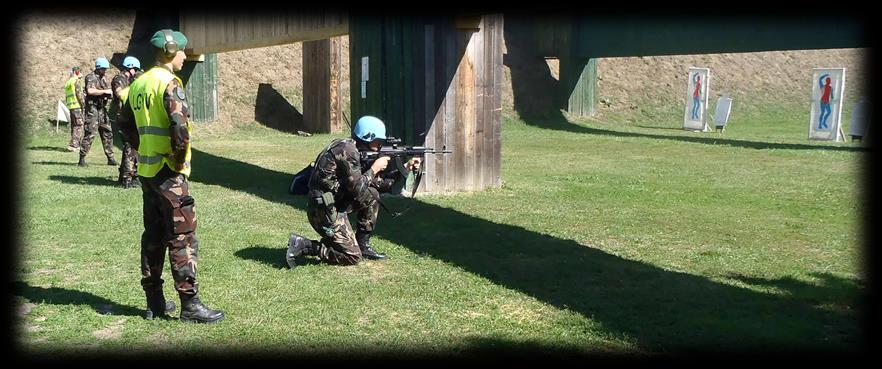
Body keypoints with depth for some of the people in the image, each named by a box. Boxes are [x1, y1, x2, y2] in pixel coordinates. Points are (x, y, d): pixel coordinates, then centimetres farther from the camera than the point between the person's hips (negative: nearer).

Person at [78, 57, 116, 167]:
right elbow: (90, 91, -23)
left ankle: (110, 158, 13)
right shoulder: (91, 77, -7)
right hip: (92, 108, -8)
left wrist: (111, 93, 0)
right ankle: (82, 158, -6)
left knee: (107, 133, 8)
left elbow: (108, 93, 22)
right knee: (90, 134, -10)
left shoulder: (103, 79, 19)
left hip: (102, 109, 8)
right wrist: (104, 91, -19)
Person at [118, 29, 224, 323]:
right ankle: (190, 305, -1)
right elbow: (180, 126, -26)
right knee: (182, 239, -4)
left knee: (153, 236, 13)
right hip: (168, 173, -9)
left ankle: (155, 302, 19)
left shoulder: (138, 84, 12)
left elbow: (125, 123, 22)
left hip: (146, 171, 9)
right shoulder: (169, 83, -15)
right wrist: (180, 158, -14)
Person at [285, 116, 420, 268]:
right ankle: (302, 245, -6)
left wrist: (405, 168, 12)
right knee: (353, 257, -5)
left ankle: (363, 245, 13)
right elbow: (357, 188, -19)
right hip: (324, 210, -9)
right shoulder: (347, 150, -16)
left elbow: (381, 185, 17)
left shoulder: (357, 152, 13)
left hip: (335, 204, 9)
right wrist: (374, 169, -7)